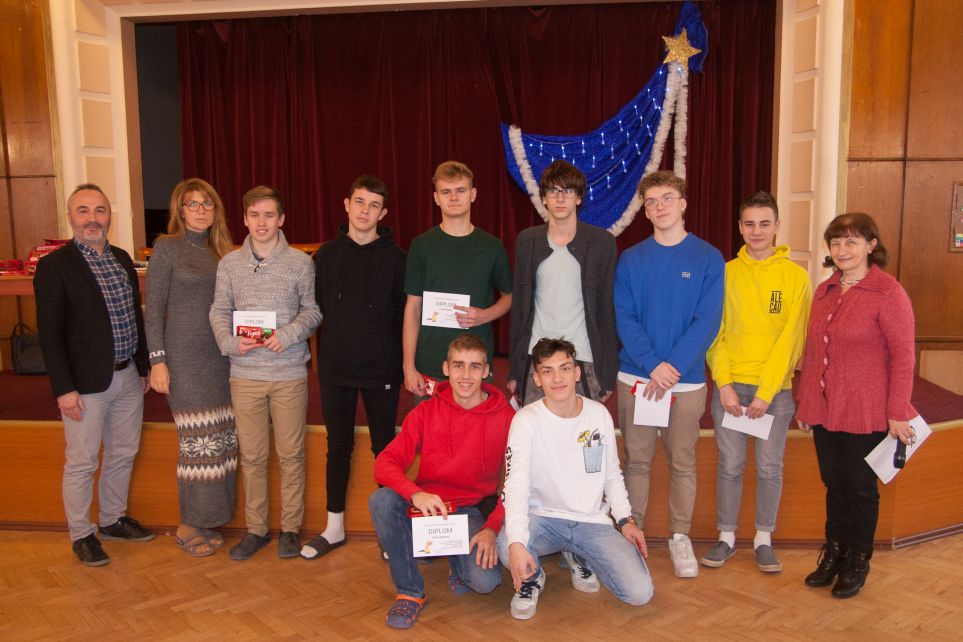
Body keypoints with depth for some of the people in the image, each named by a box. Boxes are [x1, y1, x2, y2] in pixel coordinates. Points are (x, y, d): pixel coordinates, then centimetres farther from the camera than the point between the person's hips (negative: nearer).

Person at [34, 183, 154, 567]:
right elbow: (50, 333, -12)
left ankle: (113, 519, 35)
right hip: (86, 383, -6)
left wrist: (144, 366, 14)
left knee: (123, 455, 17)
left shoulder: (122, 260, 9)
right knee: (82, 463, 5)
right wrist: (64, 388, -16)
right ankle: (81, 534, 22)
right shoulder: (55, 266, -10)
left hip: (128, 377, 6)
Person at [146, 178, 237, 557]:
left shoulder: (222, 251, 12)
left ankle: (208, 516, 18)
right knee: (198, 441, -4)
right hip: (185, 357, -5)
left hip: (221, 356, 5)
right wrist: (157, 361, -9)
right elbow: (154, 308, -4)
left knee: (222, 438, 5)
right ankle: (188, 526, 11)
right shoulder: (167, 248, -2)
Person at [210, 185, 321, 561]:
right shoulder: (229, 263, 5)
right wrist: (231, 342, -10)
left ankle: (290, 528, 20)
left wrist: (287, 334, -15)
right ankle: (256, 529, 23)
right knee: (251, 456, 9)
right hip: (245, 374, 2)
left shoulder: (300, 262, 0)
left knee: (291, 455, 6)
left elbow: (312, 311, 2)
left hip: (289, 372, -2)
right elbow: (219, 312, 8)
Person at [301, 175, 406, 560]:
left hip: (381, 370, -2)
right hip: (335, 370, 2)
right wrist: (324, 355, 0)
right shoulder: (326, 255, 5)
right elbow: (316, 309, 6)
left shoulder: (395, 257, -2)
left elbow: (405, 314, -2)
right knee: (338, 447, 11)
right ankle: (334, 528, 24)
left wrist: (401, 362, -7)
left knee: (384, 447, 7)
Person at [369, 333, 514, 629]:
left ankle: (459, 563, 14)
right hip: (426, 506, 2)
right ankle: (410, 591, -7)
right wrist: (416, 494, -32)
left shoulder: (506, 418, -8)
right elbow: (385, 463, -12)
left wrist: (492, 527, -19)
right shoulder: (426, 412, -4)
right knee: (381, 500, -28)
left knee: (485, 581, -27)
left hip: (473, 510, -1)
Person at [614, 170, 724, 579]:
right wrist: (653, 365, -16)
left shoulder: (708, 258, 0)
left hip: (686, 380, -1)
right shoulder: (630, 260, 4)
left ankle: (680, 536, 23)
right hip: (635, 377, 1)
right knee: (636, 460, 9)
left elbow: (707, 322, -7)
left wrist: (673, 367, -17)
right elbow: (624, 318, -3)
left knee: (683, 463, 9)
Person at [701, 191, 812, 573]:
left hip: (776, 388, -1)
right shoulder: (726, 273, 4)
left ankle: (763, 539, 23)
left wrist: (767, 392, -12)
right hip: (730, 387, 1)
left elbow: (792, 339, -6)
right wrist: (724, 384, -9)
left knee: (770, 467, 8)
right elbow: (714, 333, 1)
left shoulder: (796, 276, -1)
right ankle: (726, 537, 21)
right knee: (729, 464, 7)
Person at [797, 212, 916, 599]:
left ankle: (857, 563, 26)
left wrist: (897, 412, -13)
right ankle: (833, 554, 31)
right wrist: (804, 400, 14)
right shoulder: (824, 291, 8)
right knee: (834, 484, 15)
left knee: (860, 487, 9)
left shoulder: (888, 294, -11)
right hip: (824, 409, 5)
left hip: (866, 413, -5)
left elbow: (903, 357, -11)